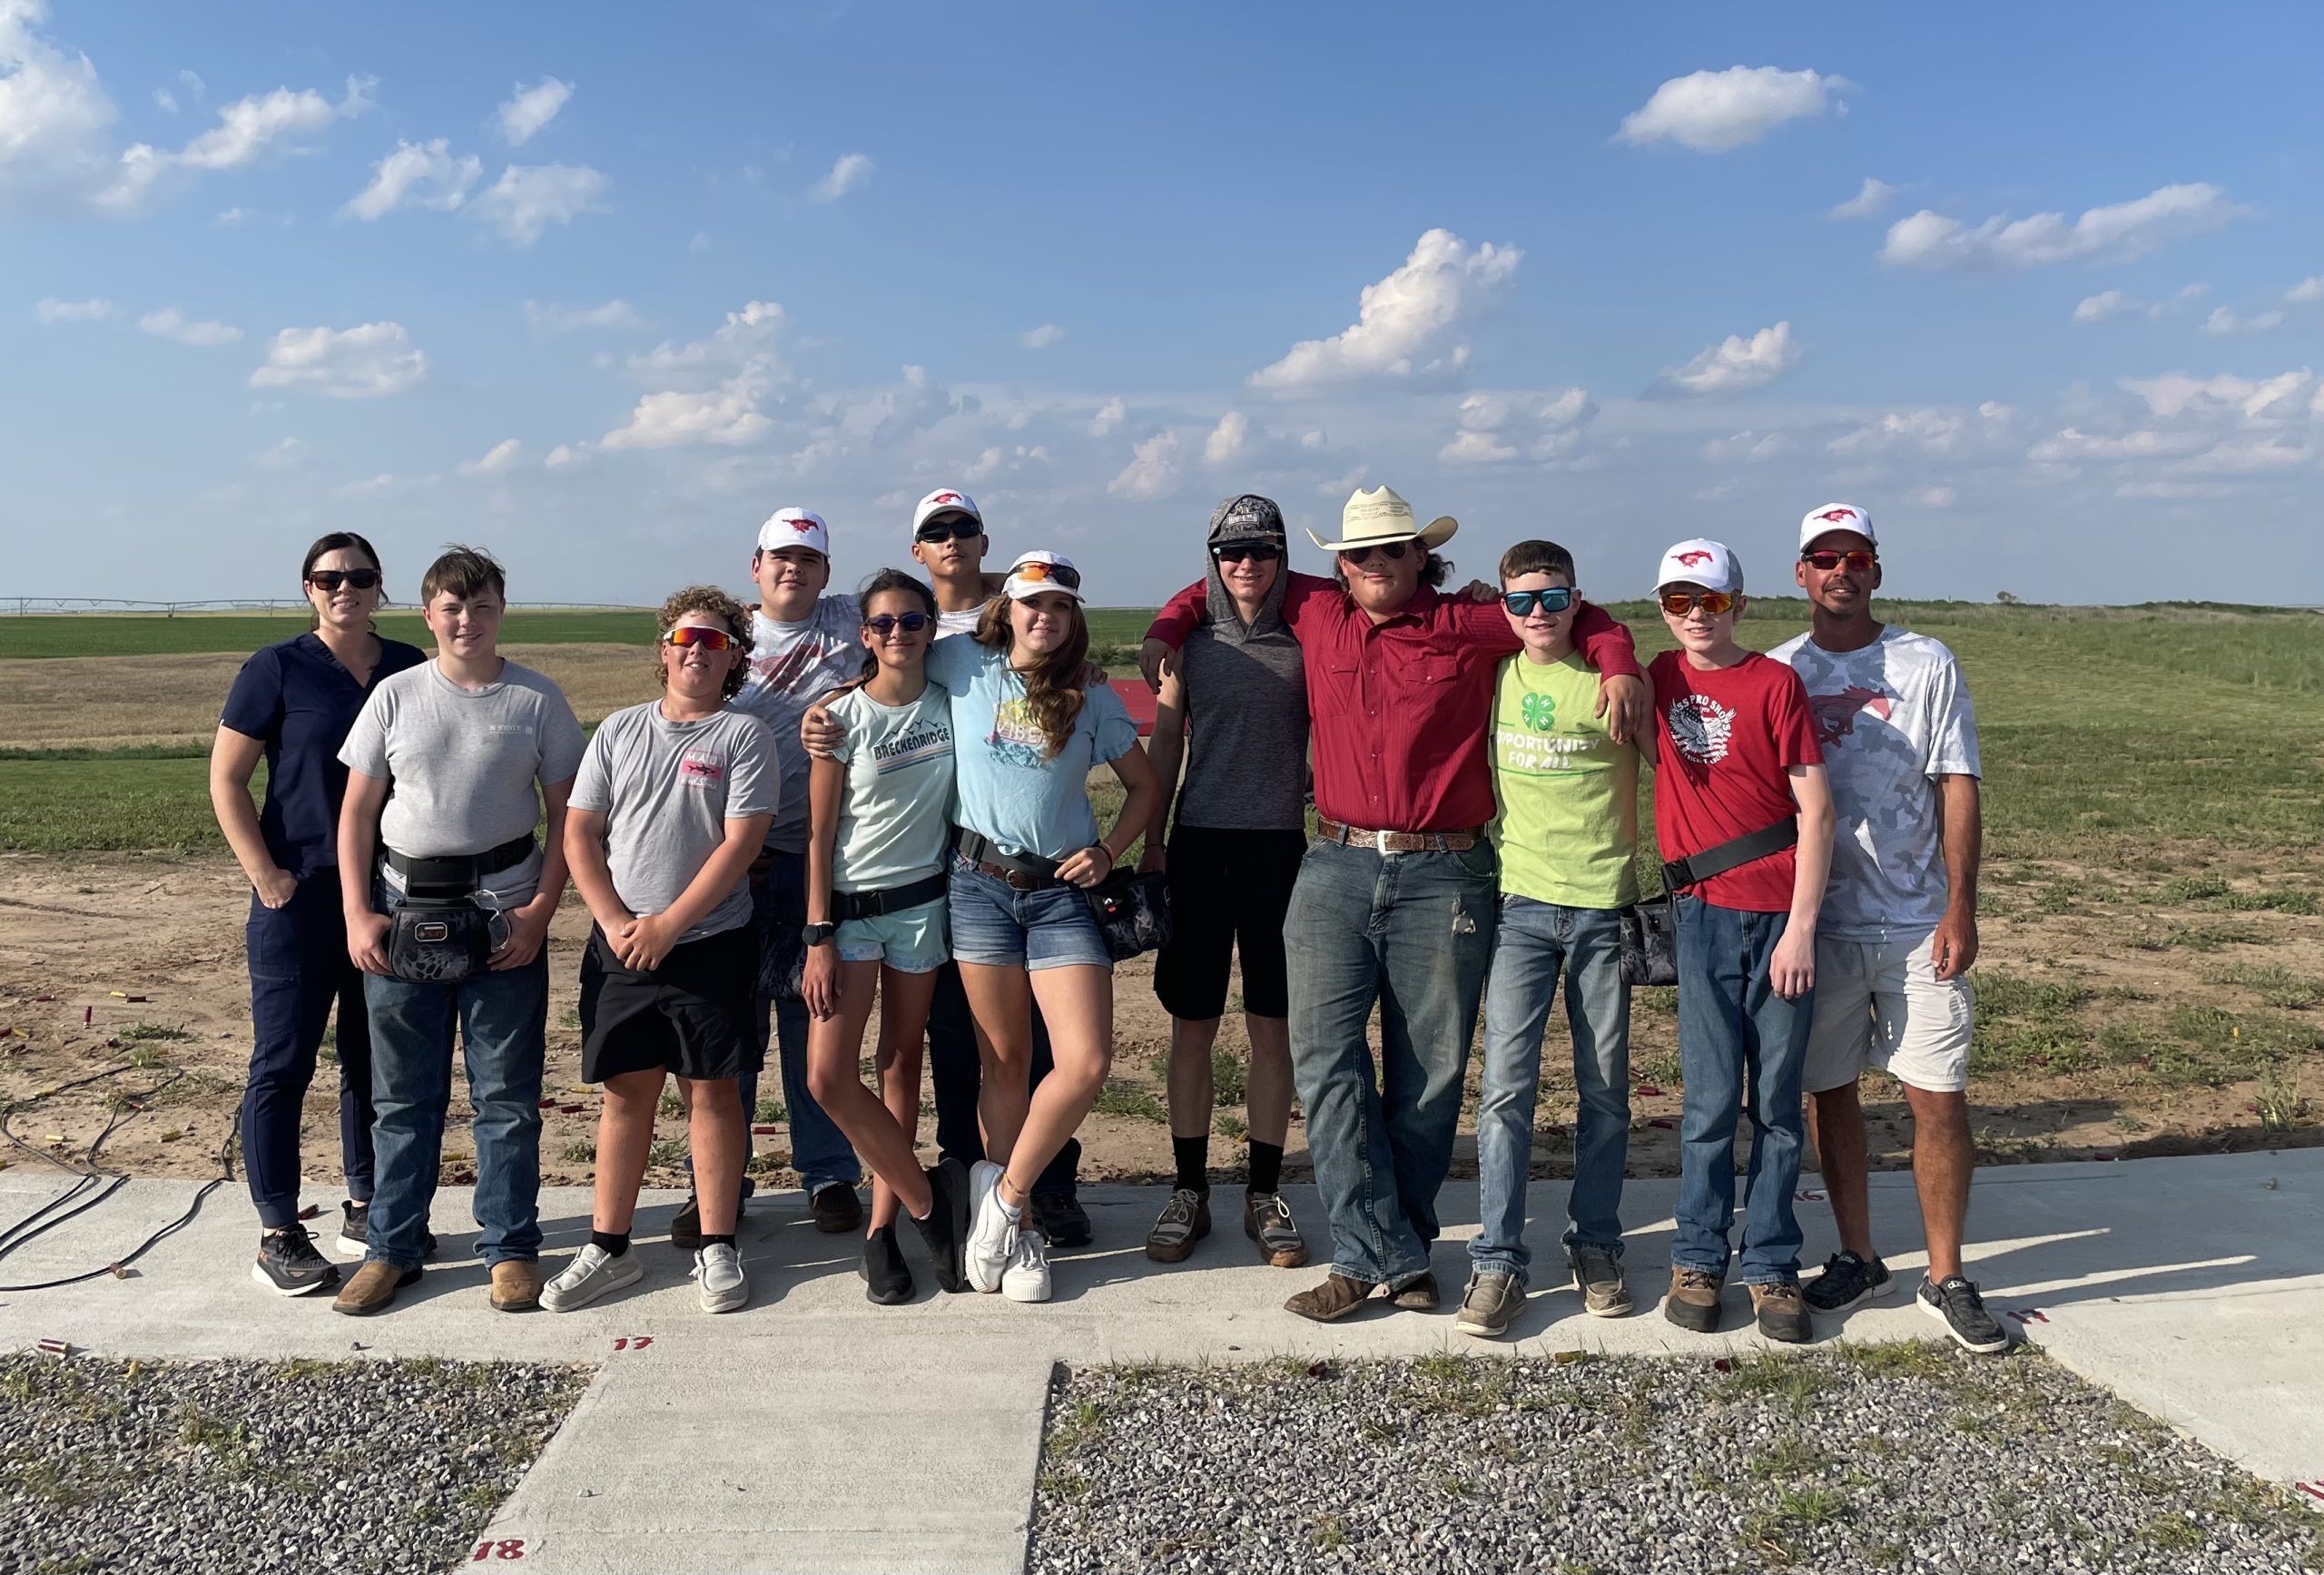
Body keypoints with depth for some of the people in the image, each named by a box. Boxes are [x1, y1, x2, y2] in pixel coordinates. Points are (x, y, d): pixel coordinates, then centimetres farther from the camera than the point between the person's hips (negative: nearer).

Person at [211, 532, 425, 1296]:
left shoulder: (410, 668, 6)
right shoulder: (277, 669, -4)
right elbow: (226, 779, -3)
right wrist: (265, 876, -10)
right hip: (302, 896, -4)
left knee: (376, 1058, 13)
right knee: (284, 1062, 1)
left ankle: (366, 1205, 27)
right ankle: (278, 1235, 10)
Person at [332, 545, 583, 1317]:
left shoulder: (537, 700, 0)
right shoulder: (395, 696, 4)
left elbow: (566, 812, 1)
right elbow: (356, 811, 6)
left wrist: (541, 909, -8)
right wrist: (357, 914, -3)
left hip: (504, 912, -1)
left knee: (507, 1093, 5)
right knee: (403, 1093, 10)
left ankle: (510, 1247, 16)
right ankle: (392, 1247, 22)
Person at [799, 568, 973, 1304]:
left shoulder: (951, 706, 1)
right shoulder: (842, 717, -6)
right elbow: (820, 835, -6)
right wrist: (818, 940, -10)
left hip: (922, 900, 2)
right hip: (850, 904, -2)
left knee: (901, 1065, 8)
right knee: (828, 1075, -12)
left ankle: (882, 1228, 18)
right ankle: (927, 1195, 5)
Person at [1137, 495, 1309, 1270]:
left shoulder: (1305, 643, 4)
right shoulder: (1191, 643, 6)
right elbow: (1164, 747, 9)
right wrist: (1150, 844, 5)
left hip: (1279, 849, 0)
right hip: (1199, 846, 1)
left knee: (1272, 1027, 5)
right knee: (1191, 1027, 5)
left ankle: (1264, 1194, 17)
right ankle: (1188, 1192, 17)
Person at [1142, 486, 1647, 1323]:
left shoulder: (1471, 626, 5)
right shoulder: (1317, 615, 11)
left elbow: (1579, 616, 17)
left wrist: (1620, 665, -1)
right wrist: (1168, 628, 15)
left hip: (1444, 878, -1)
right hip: (1337, 869, 2)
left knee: (1427, 1074, 5)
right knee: (1327, 1059, -8)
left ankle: (1394, 1249, 18)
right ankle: (1382, 1253, -1)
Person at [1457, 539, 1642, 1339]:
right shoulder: (1493, 677, 6)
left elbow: (1641, 776, 8)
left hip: (1603, 904, -1)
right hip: (1519, 902, 1)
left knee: (1605, 1087, 8)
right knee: (1507, 1082, -5)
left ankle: (1595, 1246, 23)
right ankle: (1497, 1260, 2)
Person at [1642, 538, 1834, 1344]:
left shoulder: (1775, 682, -2)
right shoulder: (1660, 679, 7)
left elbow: (1815, 809, -5)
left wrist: (1802, 926, -10)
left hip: (1781, 915, -1)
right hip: (1704, 913, 1)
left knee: (1777, 1100, 6)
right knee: (1712, 1098, 2)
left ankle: (1771, 1268, 17)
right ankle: (1696, 1261, 16)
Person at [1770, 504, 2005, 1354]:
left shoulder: (1927, 664, 3)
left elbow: (1958, 789, 0)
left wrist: (1960, 909, -8)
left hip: (1918, 923, -1)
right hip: (1817, 921, 1)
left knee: (1940, 1099, -1)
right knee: (1829, 1091, 8)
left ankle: (1946, 1277, 13)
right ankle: (1858, 1259, 24)